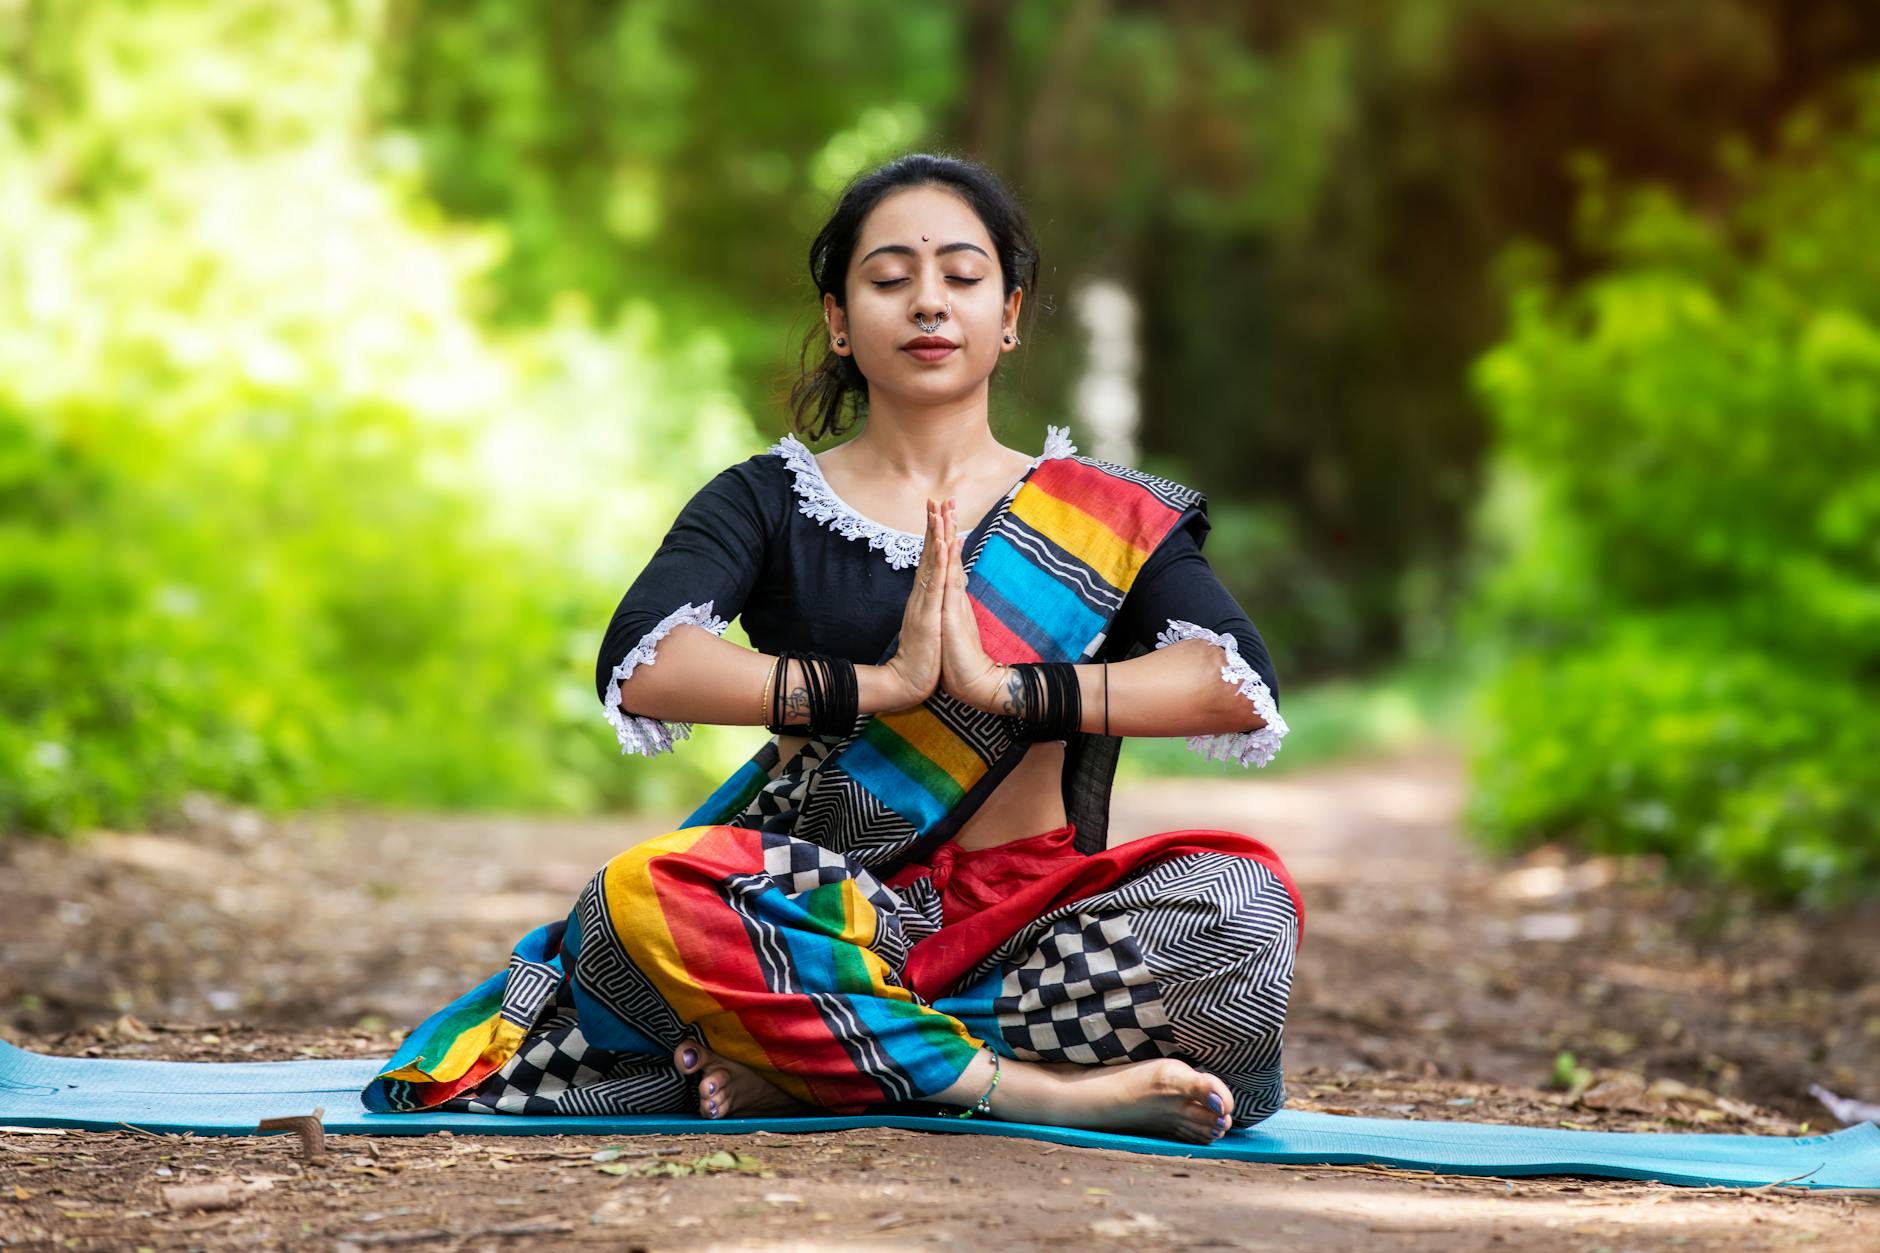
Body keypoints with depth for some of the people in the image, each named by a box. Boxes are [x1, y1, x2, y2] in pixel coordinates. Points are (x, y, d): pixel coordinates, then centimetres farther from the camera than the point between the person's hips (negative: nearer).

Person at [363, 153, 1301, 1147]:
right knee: (642, 897, -33)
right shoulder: (768, 501, 10)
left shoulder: (1107, 519, 11)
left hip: (1022, 929, 1)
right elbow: (638, 666, -10)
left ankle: (794, 1070, -28)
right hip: (818, 914, 0)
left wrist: (1008, 685, -17)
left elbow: (1240, 688, -7)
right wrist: (879, 685, -16)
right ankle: (1043, 1088, -31)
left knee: (1242, 906, -31)